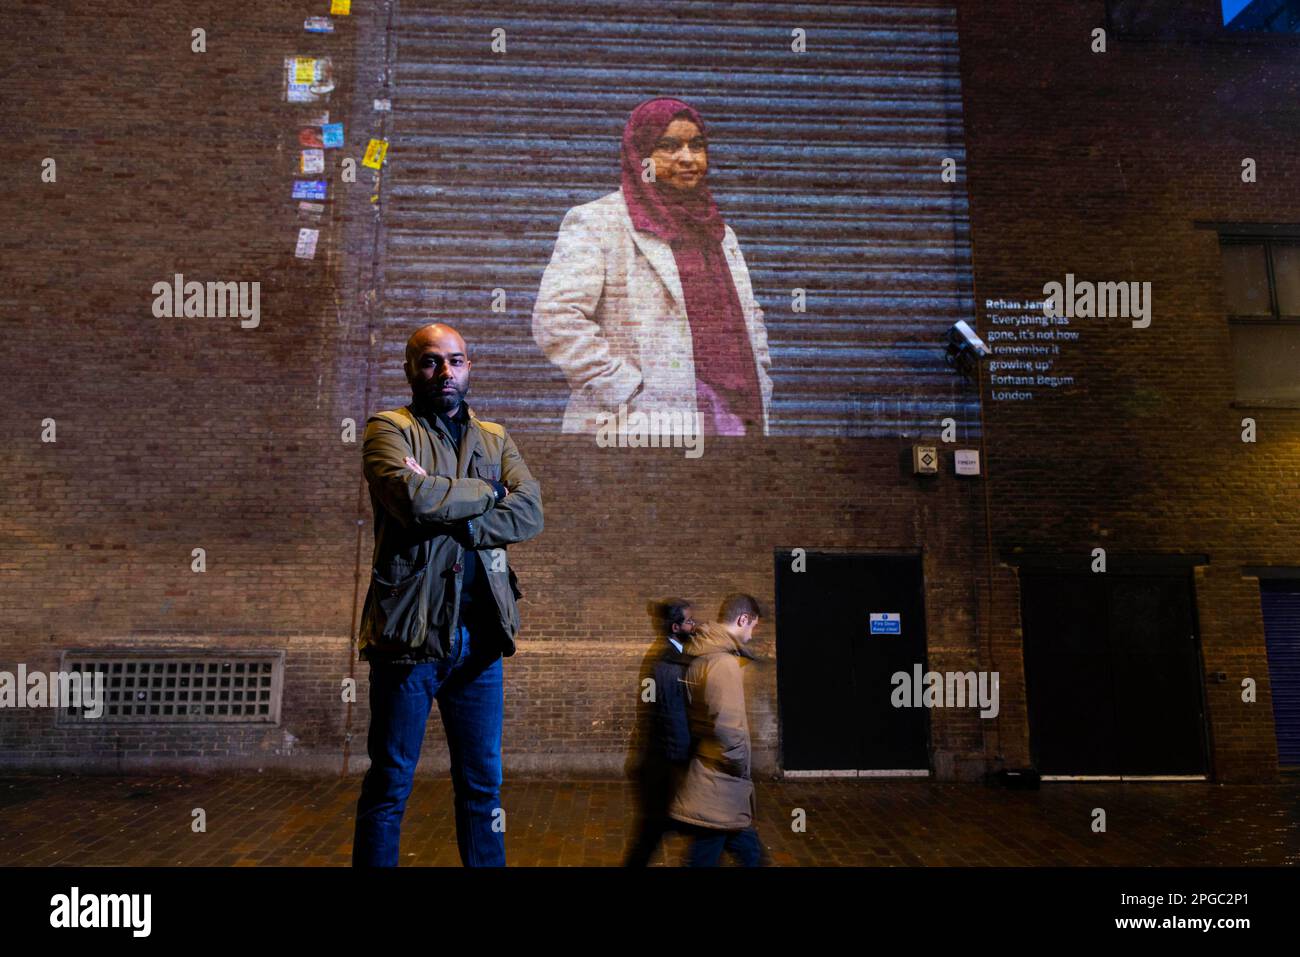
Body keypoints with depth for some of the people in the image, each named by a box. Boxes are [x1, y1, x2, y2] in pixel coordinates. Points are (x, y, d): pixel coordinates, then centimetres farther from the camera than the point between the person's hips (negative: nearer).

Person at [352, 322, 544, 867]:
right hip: (411, 632, -4)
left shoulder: (495, 440, 15)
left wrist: (454, 523, -15)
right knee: (390, 785, 6)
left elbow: (530, 513, -2)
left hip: (479, 635, 4)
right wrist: (485, 492, -5)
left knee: (483, 784, 12)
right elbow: (413, 496, -20)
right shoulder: (389, 430, 1)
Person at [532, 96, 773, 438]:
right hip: (640, 426, -5)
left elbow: (750, 318, 30)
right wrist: (626, 392, -14)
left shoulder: (721, 233, 22)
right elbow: (555, 318, -11)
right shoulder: (594, 221, 1)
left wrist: (759, 392, 15)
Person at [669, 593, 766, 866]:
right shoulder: (725, 663, -22)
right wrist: (742, 769, -12)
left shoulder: (699, 656, 8)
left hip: (706, 777, 9)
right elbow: (729, 728, -28)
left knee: (748, 852, 20)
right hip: (719, 785, -9)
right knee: (705, 857, 4)